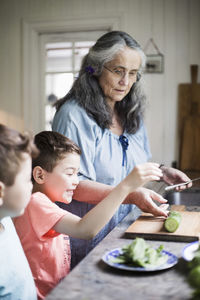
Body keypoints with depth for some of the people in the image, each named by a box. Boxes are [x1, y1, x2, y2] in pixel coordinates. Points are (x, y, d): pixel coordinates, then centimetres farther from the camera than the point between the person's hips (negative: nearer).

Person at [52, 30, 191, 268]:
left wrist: (162, 171, 3)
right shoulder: (74, 116, -14)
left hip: (127, 229, 6)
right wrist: (130, 195, -26)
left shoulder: (131, 114, 10)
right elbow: (73, 185, -18)